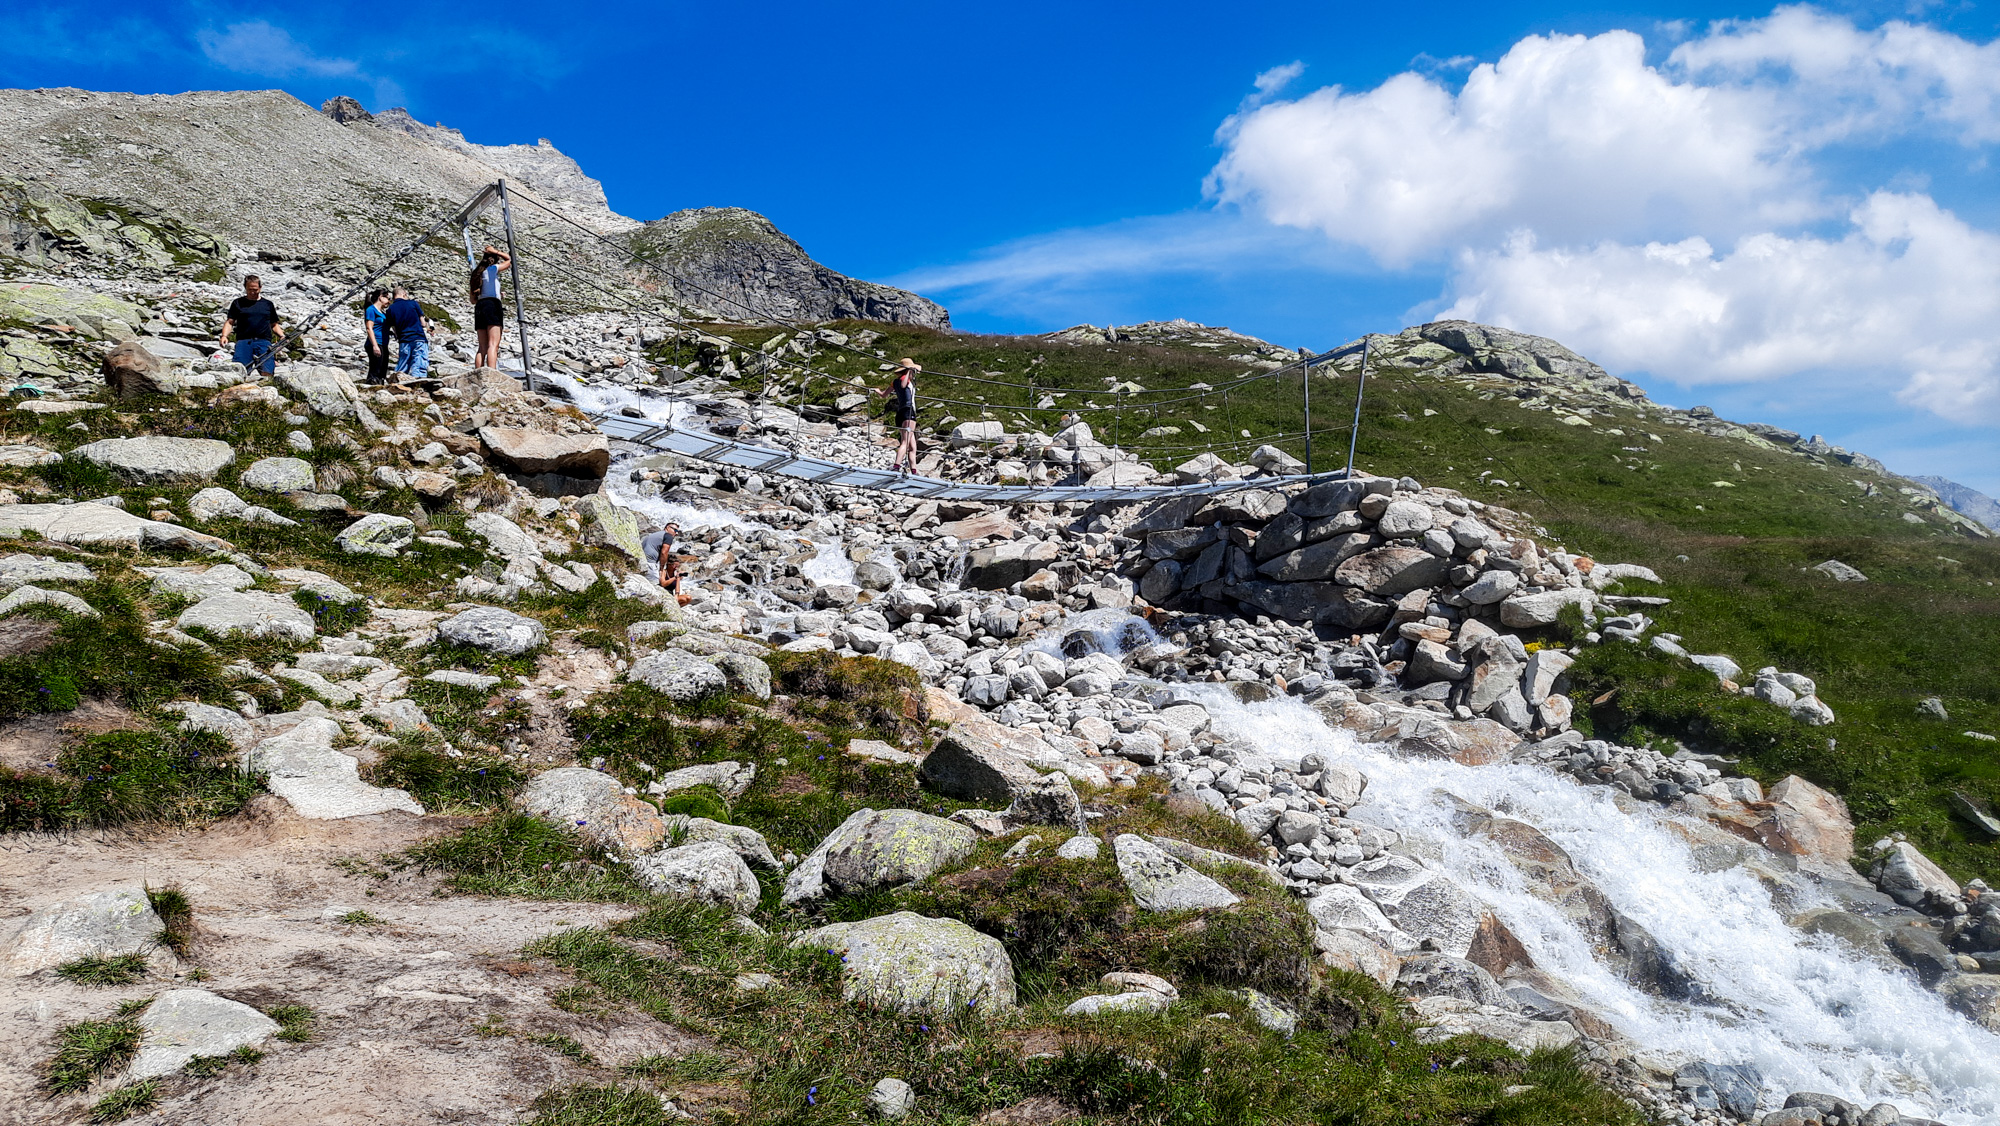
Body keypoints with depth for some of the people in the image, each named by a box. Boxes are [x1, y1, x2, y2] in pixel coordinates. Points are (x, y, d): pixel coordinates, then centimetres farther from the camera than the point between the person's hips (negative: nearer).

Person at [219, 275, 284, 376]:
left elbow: (274, 325, 23)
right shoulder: (238, 303, 17)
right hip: (244, 341, 0)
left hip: (264, 341, 0)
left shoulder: (268, 304, 20)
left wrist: (282, 336, 4)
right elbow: (229, 322, 13)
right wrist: (224, 336, -6)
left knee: (267, 373, -25)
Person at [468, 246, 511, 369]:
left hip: (479, 307, 7)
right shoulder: (492, 269, 4)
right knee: (493, 345, -17)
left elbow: (473, 300, 23)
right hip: (492, 304, -7)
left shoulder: (477, 273, 23)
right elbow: (509, 260, 17)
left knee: (483, 347, 5)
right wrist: (495, 251, 23)